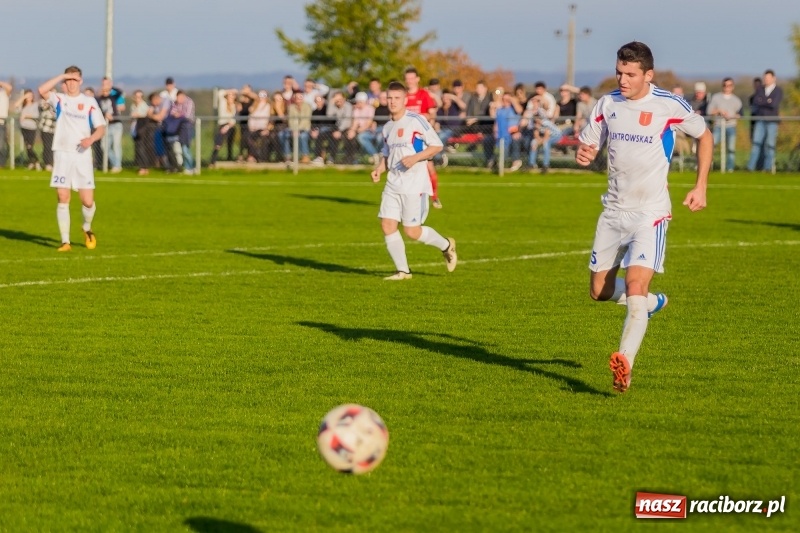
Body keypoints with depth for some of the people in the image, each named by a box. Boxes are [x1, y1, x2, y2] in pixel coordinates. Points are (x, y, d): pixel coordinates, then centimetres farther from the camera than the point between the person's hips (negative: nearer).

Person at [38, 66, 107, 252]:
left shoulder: (90, 102, 5)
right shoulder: (59, 99, 5)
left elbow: (101, 128, 2)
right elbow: (42, 90, -15)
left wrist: (91, 139, -18)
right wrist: (62, 76, -15)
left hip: (82, 155, 0)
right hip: (62, 154, 0)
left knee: (88, 201, -5)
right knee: (63, 199, -5)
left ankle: (87, 229, 25)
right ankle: (65, 241, 1)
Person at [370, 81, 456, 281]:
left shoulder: (417, 121, -9)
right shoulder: (387, 127, 12)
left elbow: (437, 145, -9)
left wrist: (415, 158, -21)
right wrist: (379, 169, 4)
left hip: (414, 184, -7)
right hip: (393, 184, 7)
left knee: (412, 231, -5)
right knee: (387, 225, -4)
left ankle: (446, 246, 22)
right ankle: (403, 270, 6)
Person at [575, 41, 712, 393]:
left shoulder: (670, 106, -9)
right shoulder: (608, 104, 2)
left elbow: (704, 136, 7)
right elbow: (587, 143, 11)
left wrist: (700, 187, 0)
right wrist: (583, 154, -15)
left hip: (650, 212, -5)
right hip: (614, 209, 5)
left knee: (635, 287, -20)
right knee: (600, 291, 11)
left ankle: (624, 363, -25)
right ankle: (652, 303, 39)